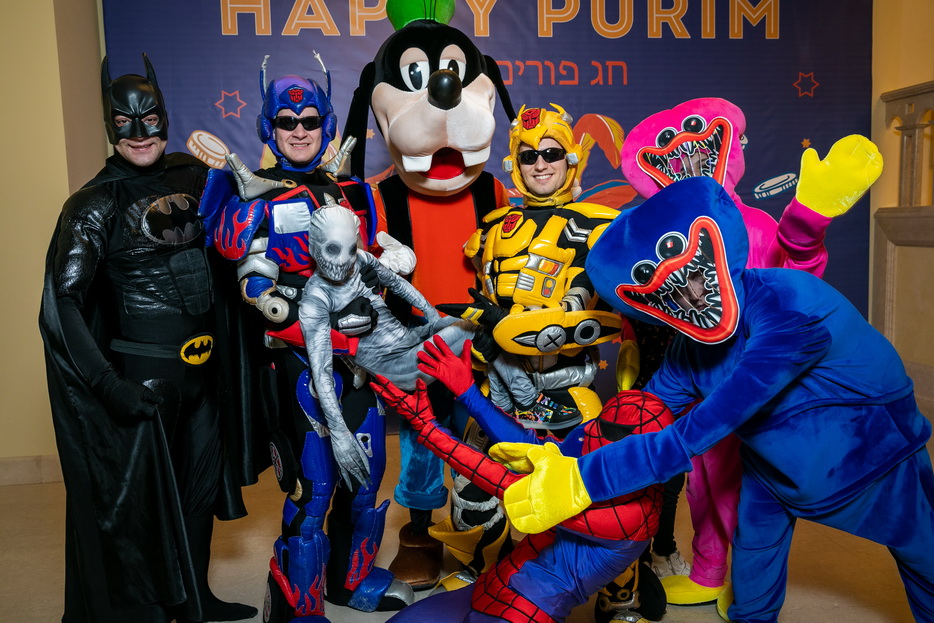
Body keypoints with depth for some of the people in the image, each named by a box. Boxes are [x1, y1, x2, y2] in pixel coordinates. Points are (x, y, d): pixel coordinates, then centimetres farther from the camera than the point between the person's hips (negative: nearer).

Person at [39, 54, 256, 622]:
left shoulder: (193, 176, 4)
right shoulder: (97, 203, -10)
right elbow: (62, 303, -18)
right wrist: (109, 386, -22)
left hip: (205, 363, 6)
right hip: (145, 372, -6)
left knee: (202, 481, 18)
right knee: (141, 495, 6)